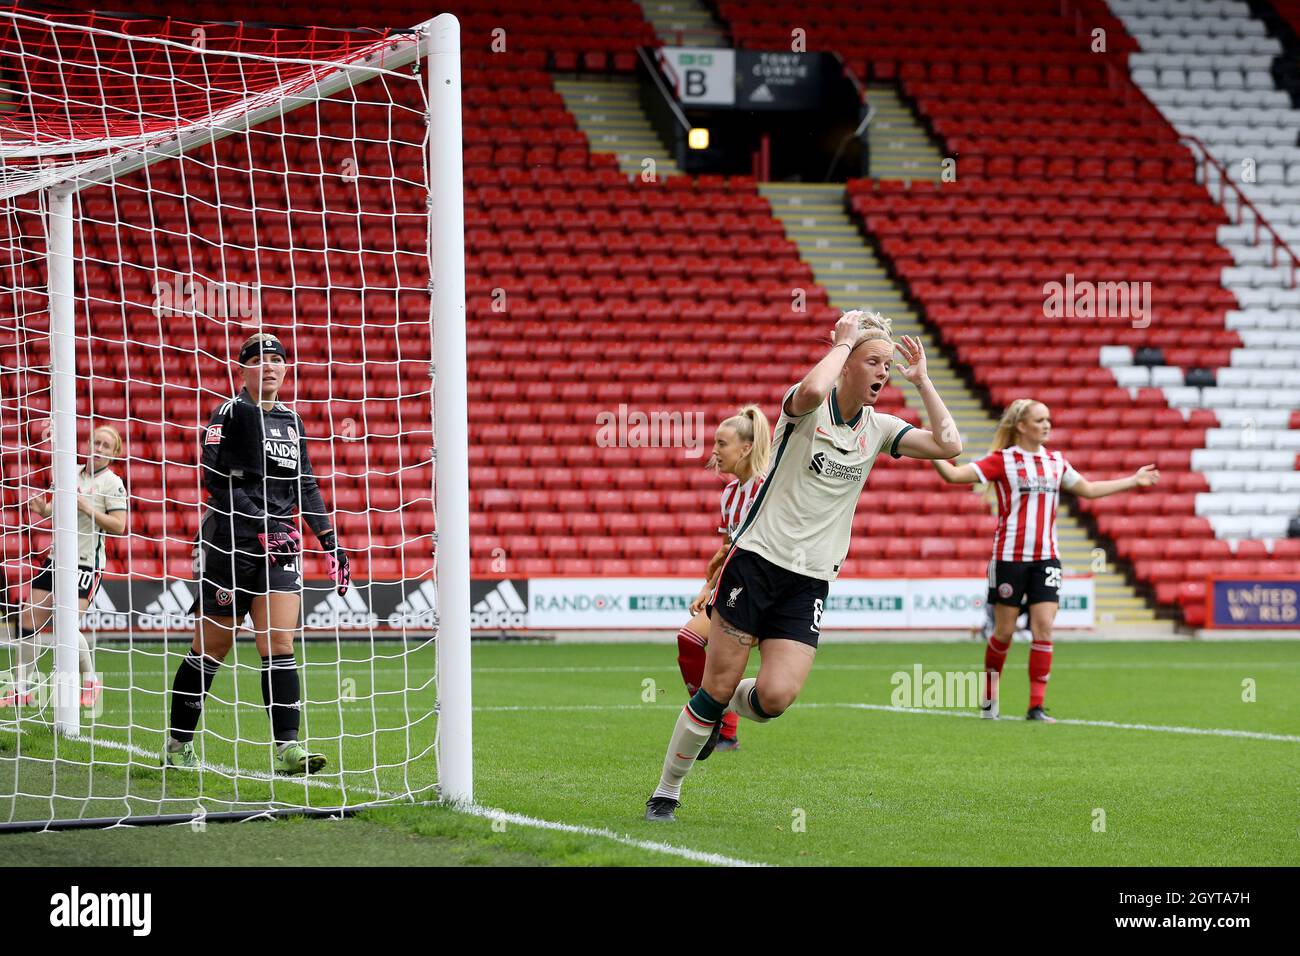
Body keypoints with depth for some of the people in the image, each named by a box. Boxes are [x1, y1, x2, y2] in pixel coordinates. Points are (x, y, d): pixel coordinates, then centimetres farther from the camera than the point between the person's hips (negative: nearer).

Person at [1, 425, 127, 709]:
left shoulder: (112, 483, -6)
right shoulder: (72, 472, 12)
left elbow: (118, 526, -13)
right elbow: (56, 509, 21)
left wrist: (87, 507, -21)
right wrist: (42, 509, -2)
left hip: (86, 561, -6)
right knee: (28, 620, 2)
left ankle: (91, 681, 6)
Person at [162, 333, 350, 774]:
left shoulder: (291, 419, 14)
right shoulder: (229, 414, -6)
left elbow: (305, 485, 20)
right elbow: (215, 479, -15)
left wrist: (330, 541, 14)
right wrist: (262, 526, -23)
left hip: (280, 547, 5)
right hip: (229, 544, -5)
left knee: (280, 646, -7)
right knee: (211, 648, 3)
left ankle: (287, 749, -12)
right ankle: (178, 744, 17)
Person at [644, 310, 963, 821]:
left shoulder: (879, 428, 9)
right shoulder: (807, 407, -6)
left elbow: (948, 444, -2)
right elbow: (811, 390, -32)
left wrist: (921, 380, -2)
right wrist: (843, 342, -17)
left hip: (810, 582, 4)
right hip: (757, 559, -4)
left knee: (775, 697, -14)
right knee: (717, 687, -5)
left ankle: (725, 707, 21)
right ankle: (666, 792, 12)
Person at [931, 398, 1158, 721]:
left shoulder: (1056, 462, 11)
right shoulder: (1002, 461, -5)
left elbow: (1088, 489, 25)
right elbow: (954, 475, -12)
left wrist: (1133, 481, 26)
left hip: (1046, 558, 4)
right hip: (1009, 558, -4)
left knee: (1044, 628, -7)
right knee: (1004, 631, 3)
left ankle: (1037, 706, -4)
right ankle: (989, 699, 23)